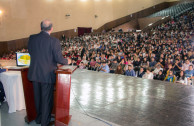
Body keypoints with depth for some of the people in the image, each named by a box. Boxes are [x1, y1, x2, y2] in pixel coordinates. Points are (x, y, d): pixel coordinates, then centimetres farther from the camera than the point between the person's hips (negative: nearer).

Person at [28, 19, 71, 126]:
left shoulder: (32, 38, -3)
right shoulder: (54, 41, -17)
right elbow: (59, 58, -14)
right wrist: (67, 61, 6)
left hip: (34, 73, 5)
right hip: (47, 75, -5)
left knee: (37, 97, 20)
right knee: (46, 99, 9)